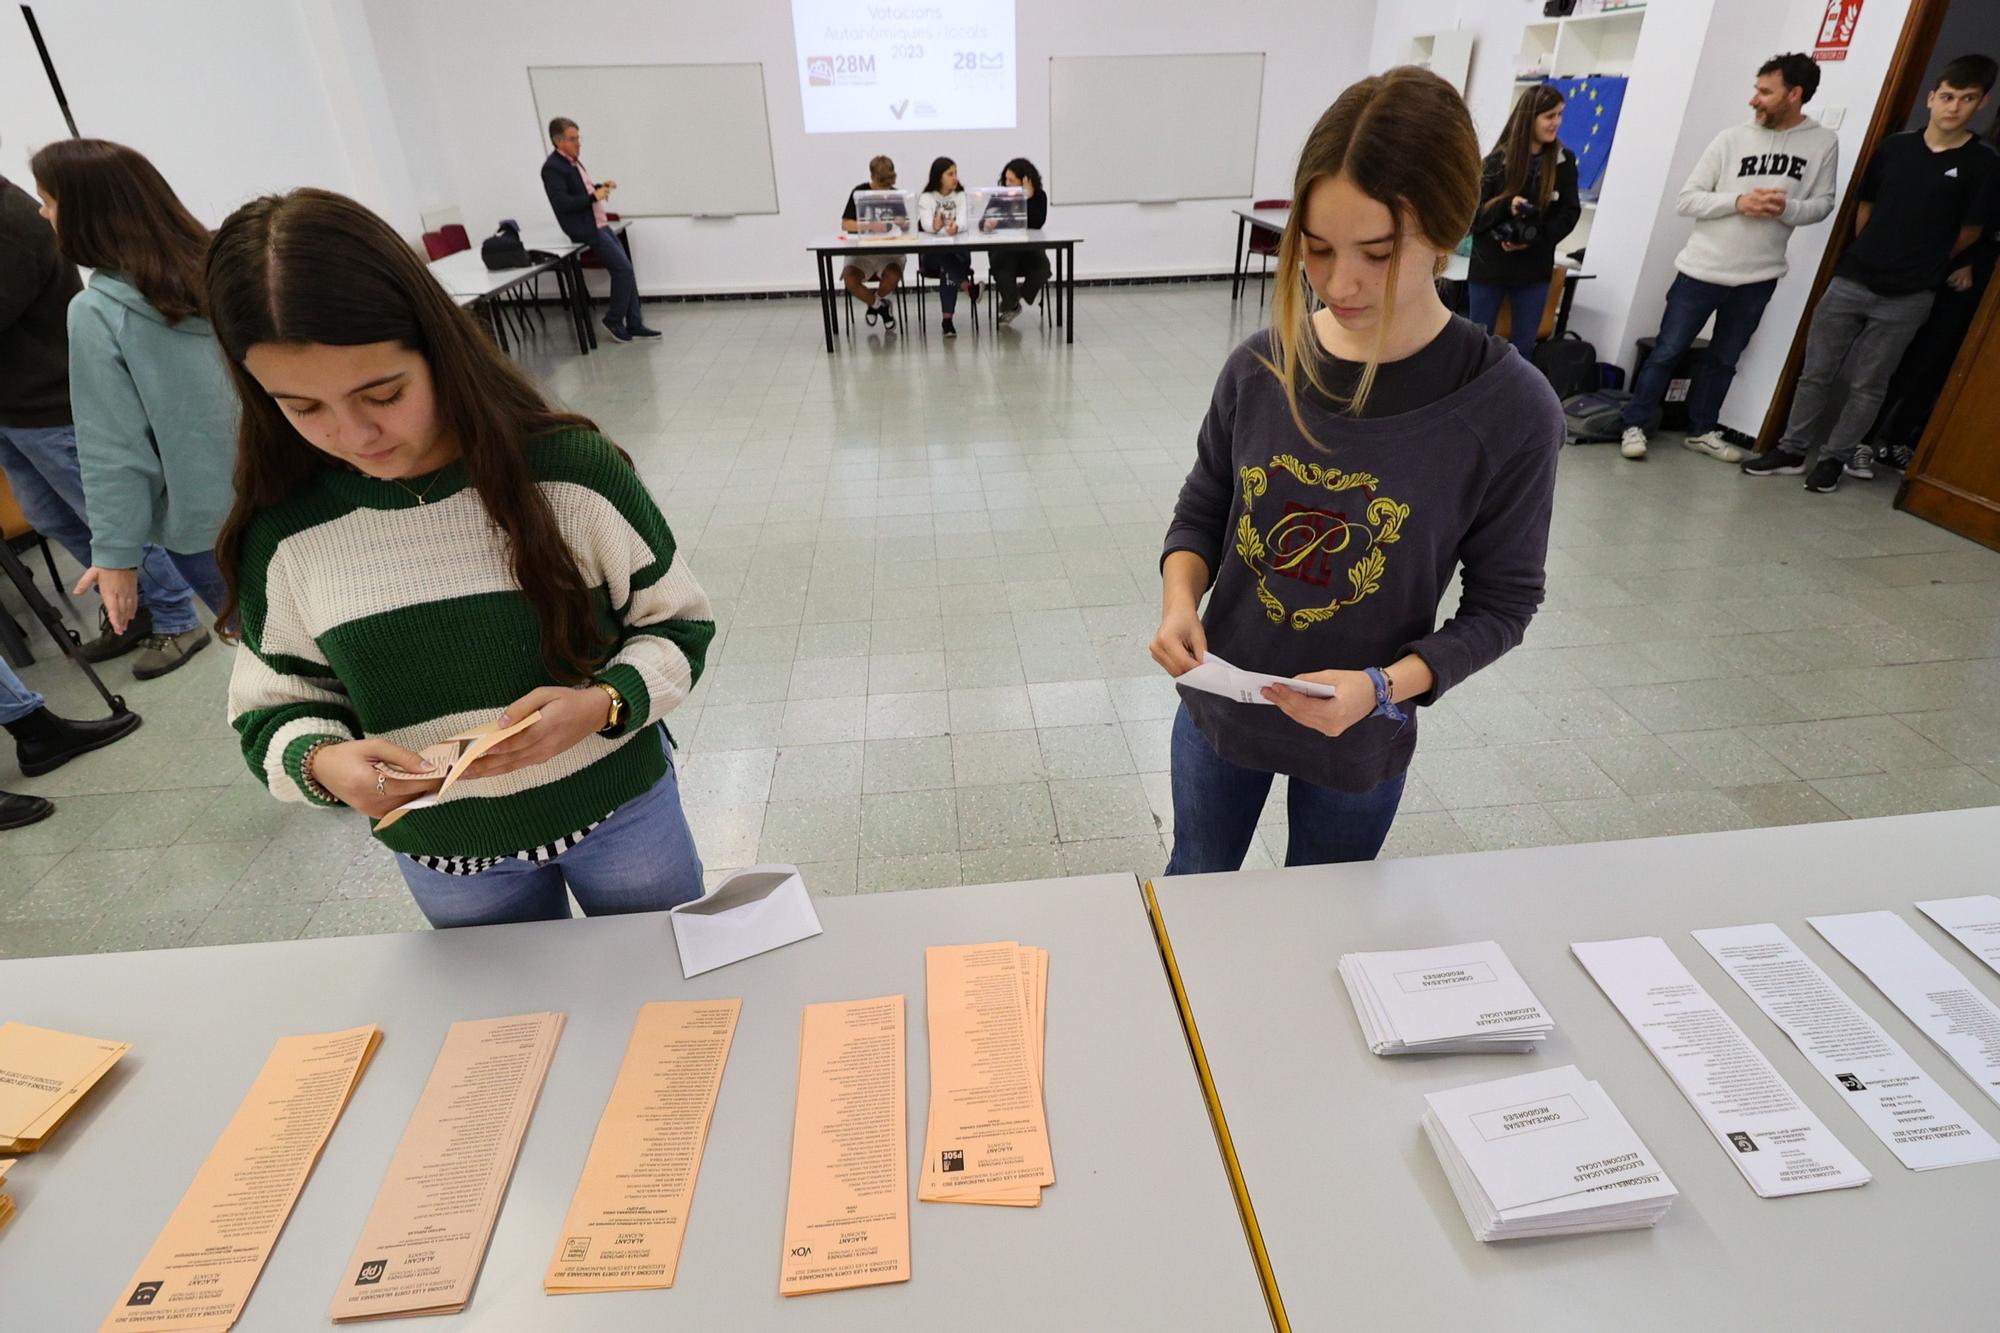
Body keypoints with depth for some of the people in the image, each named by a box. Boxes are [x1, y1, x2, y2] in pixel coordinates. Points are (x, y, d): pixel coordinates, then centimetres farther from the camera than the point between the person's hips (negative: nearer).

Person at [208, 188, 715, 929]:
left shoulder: (571, 471, -19)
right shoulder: (283, 535, -11)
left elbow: (678, 626, -10)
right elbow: (278, 707, 0)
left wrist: (604, 703, -28)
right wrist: (324, 762, -22)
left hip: (618, 809, -2)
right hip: (443, 856, 3)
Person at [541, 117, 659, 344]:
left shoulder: (572, 161, 14)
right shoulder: (552, 168, -13)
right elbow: (562, 202, -21)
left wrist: (600, 187, 9)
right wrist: (594, 196, -19)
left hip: (601, 225, 9)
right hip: (588, 230, -9)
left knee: (626, 270, 5)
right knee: (623, 269, -13)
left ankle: (634, 323, 8)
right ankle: (613, 321, 0)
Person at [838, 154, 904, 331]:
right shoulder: (859, 192, -4)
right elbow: (845, 224, -10)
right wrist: (871, 226, -25)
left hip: (889, 250, 0)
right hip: (862, 250, 0)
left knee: (893, 276, -32)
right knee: (849, 280, -28)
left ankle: (876, 301, 6)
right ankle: (880, 306, 4)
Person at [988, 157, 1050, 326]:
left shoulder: (1039, 196, -4)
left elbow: (1037, 224, -19)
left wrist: (1028, 198, -24)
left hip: (1030, 247, 1)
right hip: (1003, 248, -1)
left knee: (1042, 267, -26)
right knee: (1001, 265, -32)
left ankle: (1010, 301, -2)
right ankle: (1011, 304, -8)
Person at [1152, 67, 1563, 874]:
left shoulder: (1509, 409, -18)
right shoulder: (1260, 366, -11)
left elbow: (1501, 601, -10)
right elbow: (1202, 511, 1)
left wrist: (1385, 685, -26)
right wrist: (1180, 599, -19)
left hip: (1359, 741, -2)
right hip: (1220, 707, 2)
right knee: (1193, 895, 24)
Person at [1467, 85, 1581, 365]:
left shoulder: (1564, 161, 1)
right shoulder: (1498, 160, -5)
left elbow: (1569, 213, 2)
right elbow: (1472, 213, -7)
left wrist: (1535, 240, -14)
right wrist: (1506, 206, -24)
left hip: (1534, 270, 2)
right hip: (1489, 266, -2)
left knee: (1524, 348, 6)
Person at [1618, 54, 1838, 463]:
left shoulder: (1824, 143, 0)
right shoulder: (1731, 139, -4)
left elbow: (1822, 205, 3)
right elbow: (1687, 199, -5)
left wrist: (1786, 208, -17)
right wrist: (1738, 202, -19)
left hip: (1758, 278, 2)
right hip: (1702, 269, -2)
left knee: (1724, 360, 13)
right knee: (1667, 352, 1)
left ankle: (1702, 431, 25)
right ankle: (1635, 425, 12)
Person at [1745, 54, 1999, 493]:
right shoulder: (1894, 147, 5)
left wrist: (1919, 264, 13)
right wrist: (1868, 257, 11)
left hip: (1906, 297, -2)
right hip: (1851, 280, 2)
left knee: (1866, 385, 3)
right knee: (1816, 372, 4)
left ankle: (1835, 457, 13)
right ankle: (1792, 451, 14)